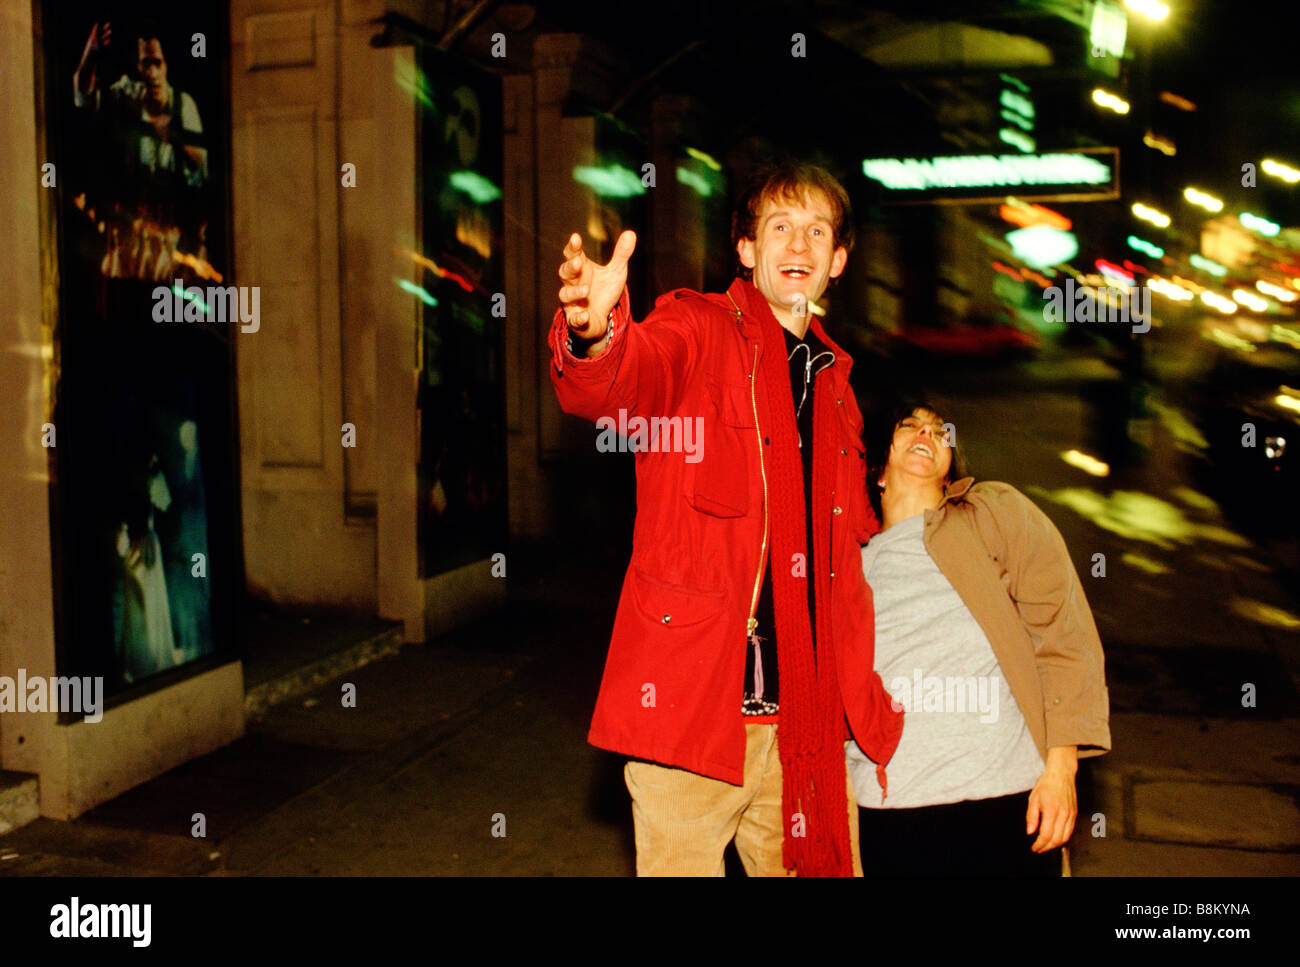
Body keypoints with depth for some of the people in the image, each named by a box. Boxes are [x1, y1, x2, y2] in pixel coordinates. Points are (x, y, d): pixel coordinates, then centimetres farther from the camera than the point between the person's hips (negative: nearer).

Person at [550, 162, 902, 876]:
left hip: (804, 712, 6)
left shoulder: (832, 380, 18)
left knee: (820, 863, 12)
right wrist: (595, 334, -47)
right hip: (689, 695, -5)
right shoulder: (697, 329, -1)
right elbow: (611, 387, -25)